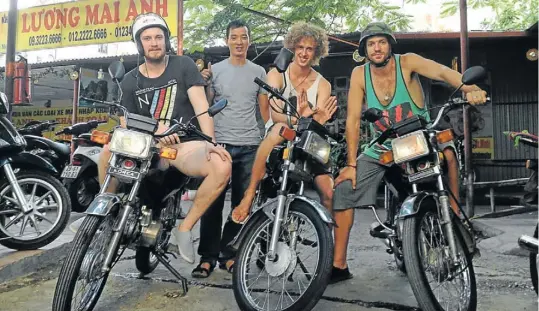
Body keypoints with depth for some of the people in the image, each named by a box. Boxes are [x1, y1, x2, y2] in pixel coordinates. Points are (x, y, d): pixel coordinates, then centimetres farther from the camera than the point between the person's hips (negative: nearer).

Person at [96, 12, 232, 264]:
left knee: (222, 166, -32)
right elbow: (126, 125, 6)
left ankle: (184, 229, -14)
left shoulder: (184, 65, 2)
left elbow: (201, 107, -8)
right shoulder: (130, 81, 11)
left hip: (185, 144, -2)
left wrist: (211, 142, -24)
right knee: (108, 152, -28)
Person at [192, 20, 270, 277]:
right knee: (213, 203, -2)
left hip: (250, 146, 2)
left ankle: (228, 254, 16)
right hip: (219, 144, -1)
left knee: (242, 204, 5)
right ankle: (207, 257, 5)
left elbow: (264, 109, 11)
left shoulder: (258, 71, 11)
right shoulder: (215, 70, 7)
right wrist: (204, 84, -8)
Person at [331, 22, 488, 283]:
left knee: (447, 151, -33)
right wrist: (351, 164, -14)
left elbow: (442, 72, -29)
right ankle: (339, 265, -3)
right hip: (382, 149, 2)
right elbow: (353, 119, -10)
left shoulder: (407, 62, -12)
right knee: (342, 190, -11)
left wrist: (470, 88, -51)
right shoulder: (359, 74, -7)